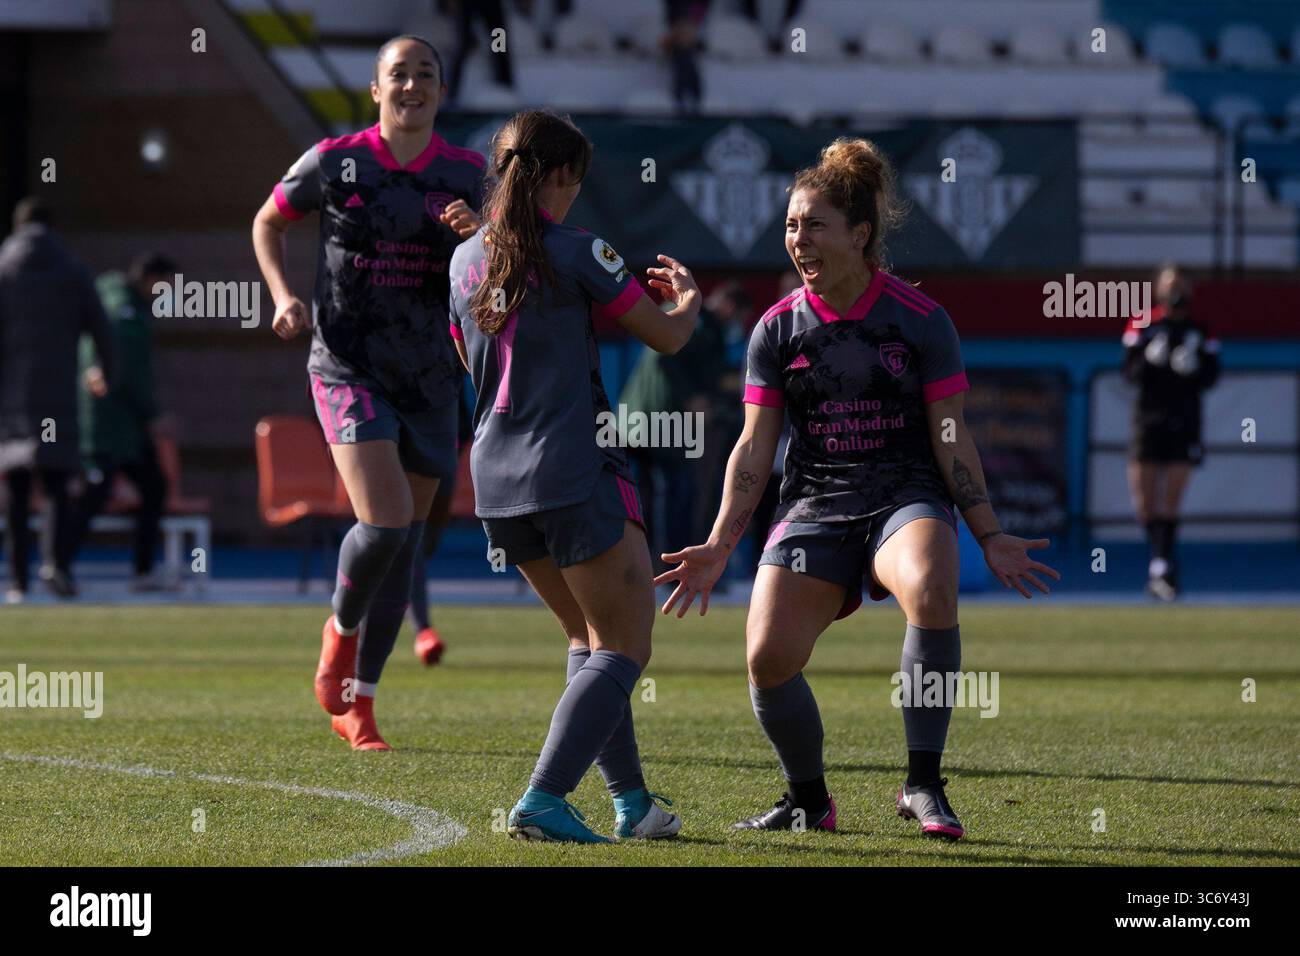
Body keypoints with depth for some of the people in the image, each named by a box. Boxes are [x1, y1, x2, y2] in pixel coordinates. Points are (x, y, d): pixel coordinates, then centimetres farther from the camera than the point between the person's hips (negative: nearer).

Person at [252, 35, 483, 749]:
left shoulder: (466, 175, 2)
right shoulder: (334, 162, -4)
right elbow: (268, 222, 12)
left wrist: (478, 236, -16)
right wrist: (283, 295, -3)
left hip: (430, 379, 3)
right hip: (348, 368, -3)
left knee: (403, 546, 7)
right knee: (384, 522, -21)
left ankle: (355, 702, 21)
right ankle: (342, 627, 11)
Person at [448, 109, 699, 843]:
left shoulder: (467, 261, 10)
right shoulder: (574, 253, -8)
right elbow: (668, 336, 0)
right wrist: (687, 298, 23)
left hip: (496, 479, 7)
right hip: (572, 472, -7)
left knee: (590, 639, 19)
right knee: (624, 649, -1)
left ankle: (631, 802, 17)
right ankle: (543, 800, -16)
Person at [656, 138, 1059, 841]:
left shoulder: (920, 320, -3)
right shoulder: (778, 328, 4)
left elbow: (951, 441, 2)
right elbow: (754, 448, 6)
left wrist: (989, 536, -1)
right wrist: (719, 546, -2)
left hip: (907, 499, -2)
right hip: (814, 509, 3)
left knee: (931, 591, -36)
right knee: (768, 657, -17)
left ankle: (922, 784, -24)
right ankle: (808, 800, 12)